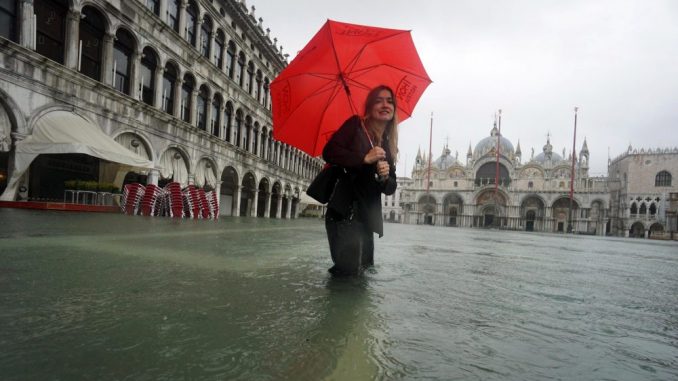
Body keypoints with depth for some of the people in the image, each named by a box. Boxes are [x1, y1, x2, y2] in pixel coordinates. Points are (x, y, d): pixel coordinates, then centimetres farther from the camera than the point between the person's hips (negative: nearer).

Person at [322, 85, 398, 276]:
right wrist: (364, 158, -19)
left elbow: (390, 188, 13)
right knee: (349, 270, -9)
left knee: (365, 269, 12)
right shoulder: (356, 124, 1)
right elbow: (329, 152, -13)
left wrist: (385, 177, -9)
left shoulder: (389, 147, 14)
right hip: (343, 213, -6)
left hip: (368, 217, 6)